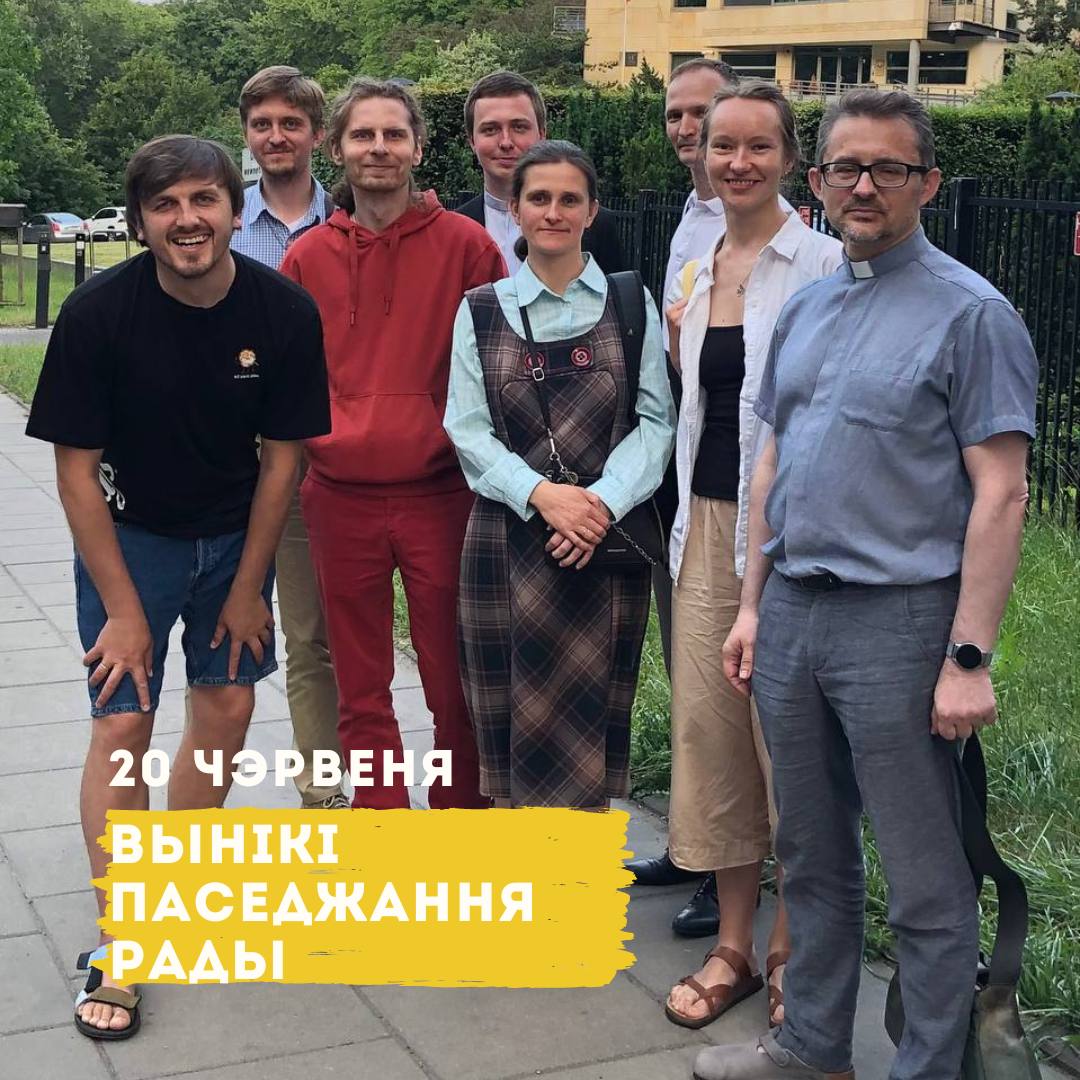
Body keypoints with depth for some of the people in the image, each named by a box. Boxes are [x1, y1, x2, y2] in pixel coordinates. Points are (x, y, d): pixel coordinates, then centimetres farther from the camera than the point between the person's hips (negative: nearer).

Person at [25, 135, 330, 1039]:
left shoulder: (285, 311, -16)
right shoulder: (99, 312, -22)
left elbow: (283, 454, -7)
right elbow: (77, 466, -16)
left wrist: (248, 585, -4)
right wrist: (123, 608, -15)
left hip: (235, 535, 3)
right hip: (129, 535, -3)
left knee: (228, 707, 6)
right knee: (122, 723, -7)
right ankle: (116, 951, 1)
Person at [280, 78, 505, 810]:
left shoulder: (466, 244, -2)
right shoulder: (307, 258, 5)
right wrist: (309, 451, 5)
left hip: (439, 494, -2)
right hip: (341, 497, 3)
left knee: (454, 683, 6)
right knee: (362, 692, 10)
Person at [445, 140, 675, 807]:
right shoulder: (480, 311, 7)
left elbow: (656, 420, 1)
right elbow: (468, 429, 0)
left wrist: (604, 501, -14)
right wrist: (540, 493, -15)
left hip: (608, 536, 0)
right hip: (508, 535, 0)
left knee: (591, 717, 4)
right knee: (512, 722, 3)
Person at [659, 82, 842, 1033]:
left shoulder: (823, 264, -7)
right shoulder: (698, 272, 13)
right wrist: (678, 348, 5)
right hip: (707, 522, 6)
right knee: (708, 725, 7)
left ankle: (790, 952, 17)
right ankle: (732, 946, 20)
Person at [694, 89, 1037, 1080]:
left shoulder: (970, 313, -7)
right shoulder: (804, 311, 13)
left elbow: (999, 493, -12)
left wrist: (969, 657, -17)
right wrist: (753, 604, 14)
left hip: (897, 621, -6)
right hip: (791, 615, 7)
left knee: (926, 884, 3)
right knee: (812, 856, 18)